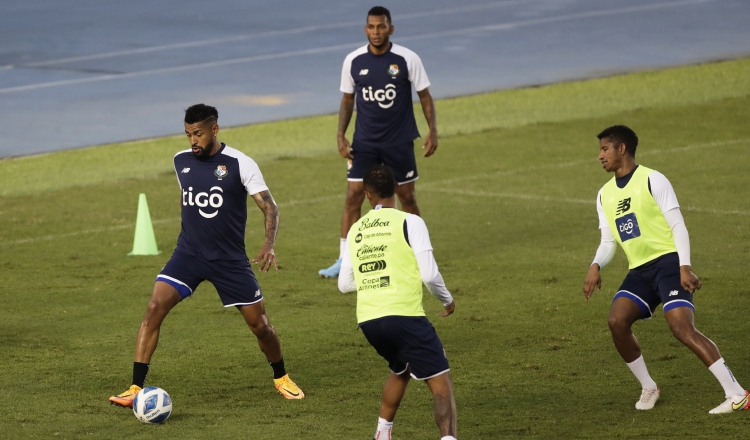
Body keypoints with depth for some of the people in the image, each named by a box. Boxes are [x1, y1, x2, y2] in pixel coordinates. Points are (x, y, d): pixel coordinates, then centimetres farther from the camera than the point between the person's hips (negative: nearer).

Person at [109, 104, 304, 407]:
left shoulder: (239, 164, -11)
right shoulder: (181, 162, 2)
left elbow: (268, 206, -13)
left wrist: (269, 244, -29)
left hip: (230, 259, -3)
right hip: (188, 254, 3)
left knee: (259, 324, 4)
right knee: (154, 308, -17)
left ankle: (281, 378, 33)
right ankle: (136, 388, -17)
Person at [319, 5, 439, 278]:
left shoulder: (407, 59, -10)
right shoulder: (353, 61, -3)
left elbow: (425, 96, -1)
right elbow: (348, 100, 8)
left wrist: (433, 131, -10)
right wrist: (340, 135, 0)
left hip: (400, 142, -1)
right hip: (364, 142, 1)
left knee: (407, 196, 8)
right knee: (353, 196, -6)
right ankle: (344, 260, -3)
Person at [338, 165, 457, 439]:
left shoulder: (355, 230, 14)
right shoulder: (409, 222, -1)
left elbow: (344, 284, 20)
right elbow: (429, 274, -6)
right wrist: (447, 300, 12)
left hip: (368, 320, 6)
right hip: (404, 314, -6)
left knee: (400, 371, 32)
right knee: (441, 386, -6)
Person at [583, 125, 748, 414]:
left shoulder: (652, 181, -5)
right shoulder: (605, 195, 15)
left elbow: (677, 226, -9)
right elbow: (608, 241, 16)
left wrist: (685, 266, -20)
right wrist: (596, 266, -5)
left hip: (668, 261, -6)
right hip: (639, 271, 7)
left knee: (682, 328, -22)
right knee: (617, 321, -17)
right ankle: (648, 388, 2)